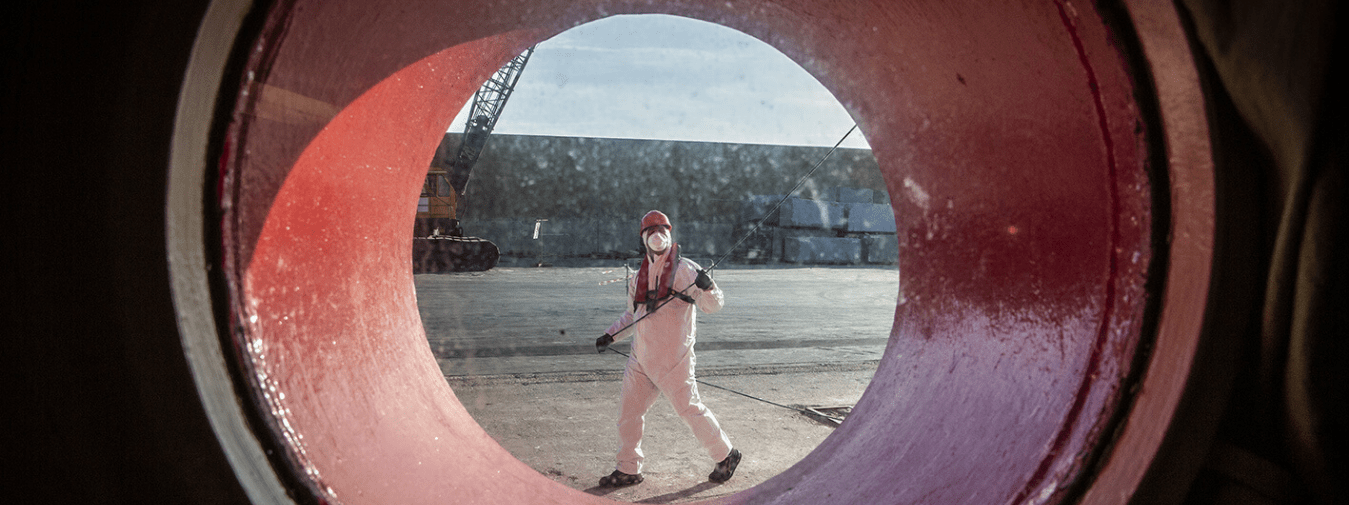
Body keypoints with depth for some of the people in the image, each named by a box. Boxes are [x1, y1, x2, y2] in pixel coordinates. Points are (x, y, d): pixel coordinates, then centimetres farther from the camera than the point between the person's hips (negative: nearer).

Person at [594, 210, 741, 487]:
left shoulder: (684, 269, -6)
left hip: (672, 360, -6)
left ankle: (726, 455, 18)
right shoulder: (639, 277, 12)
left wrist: (707, 287, -33)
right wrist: (611, 335, 14)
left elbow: (713, 305, -12)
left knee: (689, 408, -1)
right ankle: (628, 470, 21)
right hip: (640, 359, 6)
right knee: (628, 411, 8)